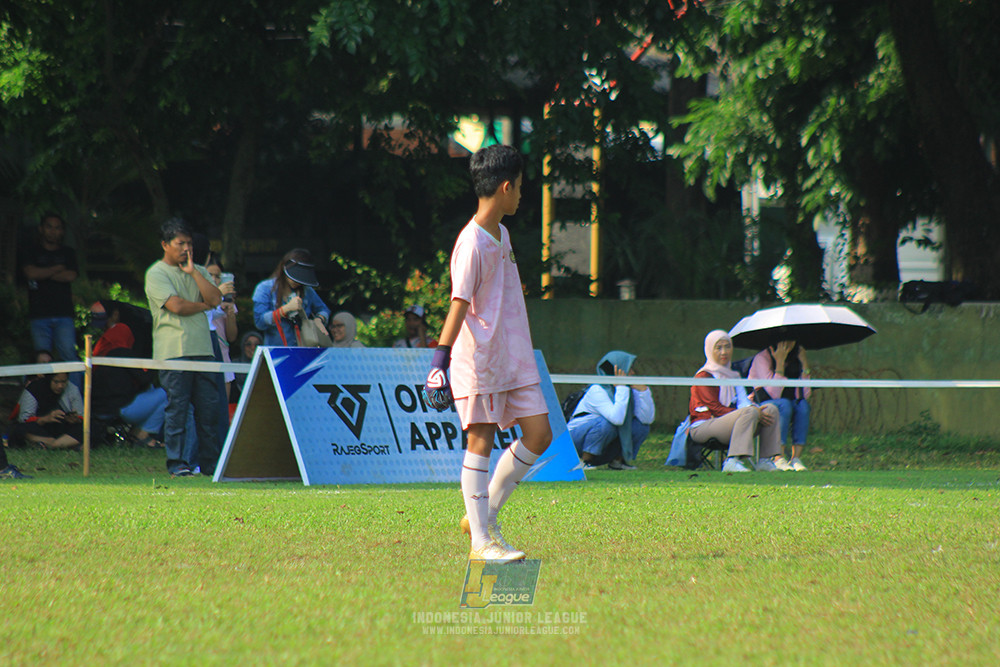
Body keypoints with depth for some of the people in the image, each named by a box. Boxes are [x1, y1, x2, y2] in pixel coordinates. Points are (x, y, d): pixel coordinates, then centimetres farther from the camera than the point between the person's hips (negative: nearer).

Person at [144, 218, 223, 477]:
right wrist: (203, 305, 4)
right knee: (177, 407, -7)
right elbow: (176, 306, -12)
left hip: (202, 349, 5)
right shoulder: (156, 274, 0)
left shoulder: (198, 272, 20)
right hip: (174, 351, -5)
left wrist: (193, 271, 0)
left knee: (209, 407, 1)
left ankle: (210, 463, 6)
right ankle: (177, 463, -5)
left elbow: (215, 299, 4)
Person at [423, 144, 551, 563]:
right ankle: (481, 541, -2)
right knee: (481, 439, -5)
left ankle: (485, 515, 15)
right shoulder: (472, 243, -15)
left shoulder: (501, 235, 14)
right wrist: (439, 360, -26)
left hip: (514, 356, 9)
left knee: (539, 434, 5)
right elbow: (459, 304, -20)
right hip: (478, 357, -9)